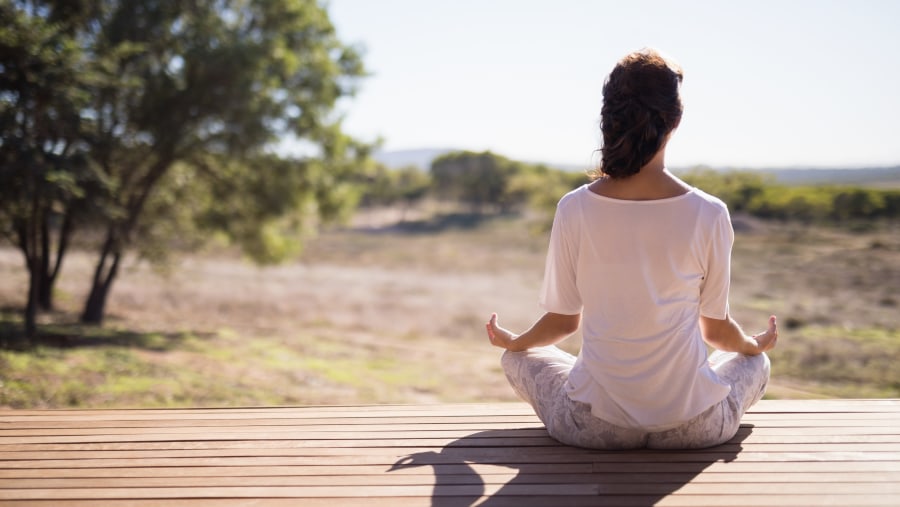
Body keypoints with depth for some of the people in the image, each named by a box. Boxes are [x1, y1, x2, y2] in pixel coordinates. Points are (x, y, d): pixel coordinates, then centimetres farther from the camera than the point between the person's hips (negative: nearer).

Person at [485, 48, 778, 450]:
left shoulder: (574, 210, -12)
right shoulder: (708, 214, -13)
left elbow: (563, 320, -1)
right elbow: (715, 329, 0)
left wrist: (511, 342, 22)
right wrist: (756, 344, 24)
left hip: (595, 425, -1)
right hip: (693, 427, 1)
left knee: (519, 359, 30)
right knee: (754, 362, 33)